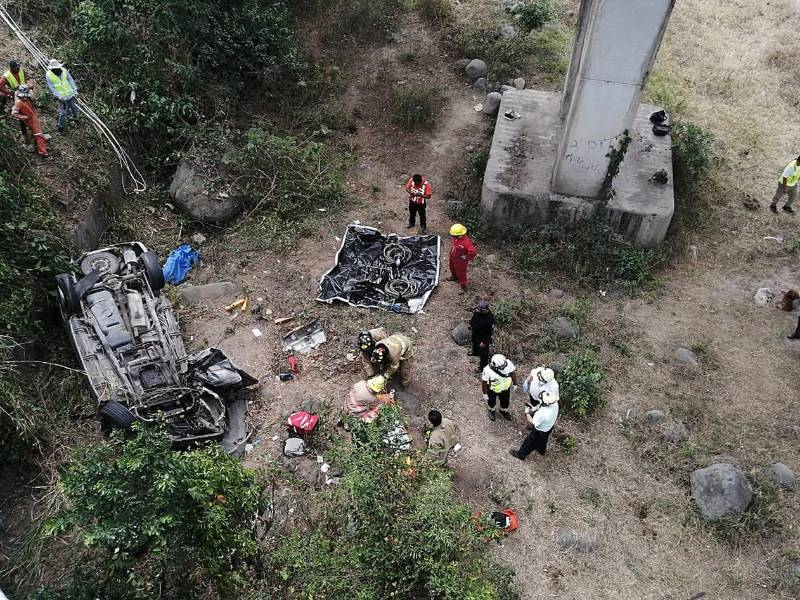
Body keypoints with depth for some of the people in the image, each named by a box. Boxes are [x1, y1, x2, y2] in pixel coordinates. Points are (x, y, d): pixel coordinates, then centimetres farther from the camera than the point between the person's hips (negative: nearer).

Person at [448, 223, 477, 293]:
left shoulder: (466, 242, -40)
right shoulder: (454, 238, -17)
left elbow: (473, 252, -40)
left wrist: (466, 257, -27)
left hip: (460, 260, -8)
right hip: (453, 257, 8)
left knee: (461, 273, 12)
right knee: (452, 268, 32)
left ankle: (463, 287, 32)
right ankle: (454, 277, 63)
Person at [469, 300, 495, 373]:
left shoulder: (489, 319, -42)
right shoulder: (477, 311, -21)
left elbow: (489, 332, -29)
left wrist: (484, 342, -21)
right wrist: (471, 324, 19)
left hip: (483, 337, -8)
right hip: (475, 333, 8)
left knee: (483, 351, 14)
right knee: (474, 343, 36)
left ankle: (483, 365, 36)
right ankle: (475, 352, 68)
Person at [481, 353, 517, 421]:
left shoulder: (508, 364, -32)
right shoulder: (488, 370, -39)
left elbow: (513, 372, -10)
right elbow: (484, 382, -21)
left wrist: (514, 384, 4)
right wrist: (485, 393, -9)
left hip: (505, 388, 3)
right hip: (492, 390, -3)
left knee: (505, 402, 27)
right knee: (491, 402, 26)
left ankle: (503, 412, 59)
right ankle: (491, 411, 60)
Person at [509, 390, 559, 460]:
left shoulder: (542, 414, -45)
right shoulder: (555, 403, -27)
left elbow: (532, 422, -26)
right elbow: (543, 406, -3)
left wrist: (527, 413, -14)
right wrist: (536, 408, -12)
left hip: (540, 431, -6)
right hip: (549, 427, 6)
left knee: (529, 442, 20)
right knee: (543, 440, 36)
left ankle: (520, 454, 43)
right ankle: (542, 450, 64)